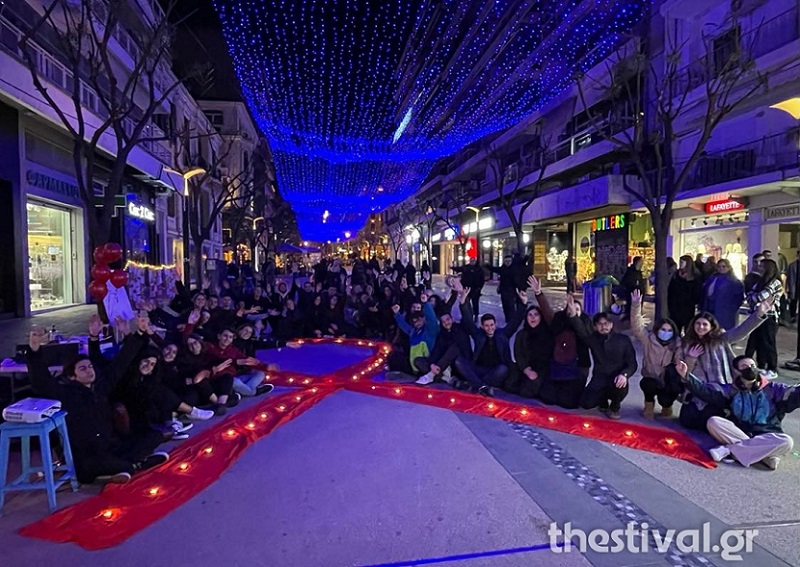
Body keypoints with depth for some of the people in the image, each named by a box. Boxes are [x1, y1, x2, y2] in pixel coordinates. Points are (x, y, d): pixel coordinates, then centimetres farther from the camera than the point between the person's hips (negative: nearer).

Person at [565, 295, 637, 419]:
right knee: (586, 403, -19)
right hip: (599, 380, 2)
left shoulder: (624, 340, -2)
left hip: (617, 379, -1)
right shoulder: (593, 338, 0)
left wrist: (624, 375, -28)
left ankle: (615, 407, -1)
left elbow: (632, 364, -4)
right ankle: (603, 400, 19)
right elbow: (580, 330, -21)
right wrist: (573, 313, -40)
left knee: (621, 387, -37)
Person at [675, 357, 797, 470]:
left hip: (767, 436, 0)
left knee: (786, 441, -32)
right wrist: (687, 376, -21)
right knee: (713, 422, -26)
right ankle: (765, 453, -29)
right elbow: (707, 391, -6)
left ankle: (728, 450, -28)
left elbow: (793, 395, -5)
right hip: (737, 432, 0)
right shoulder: (732, 390, 7)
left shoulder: (772, 388, 9)